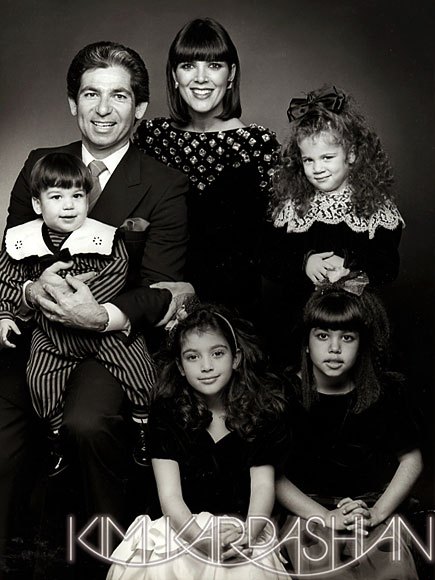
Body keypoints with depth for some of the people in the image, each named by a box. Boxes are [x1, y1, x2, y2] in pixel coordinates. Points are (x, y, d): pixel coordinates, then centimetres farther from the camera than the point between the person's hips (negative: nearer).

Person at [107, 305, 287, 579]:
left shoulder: (261, 409, 1)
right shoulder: (166, 412, -3)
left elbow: (263, 485, -5)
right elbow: (170, 496, -9)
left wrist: (247, 535, -25)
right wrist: (202, 541, -27)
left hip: (243, 527, 0)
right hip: (184, 525, 1)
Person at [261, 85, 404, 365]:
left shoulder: (376, 205, 0)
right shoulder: (290, 205, 5)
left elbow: (388, 268, -6)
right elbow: (267, 258, -1)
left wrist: (350, 266, -22)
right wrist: (303, 263, -17)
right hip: (293, 317, 1)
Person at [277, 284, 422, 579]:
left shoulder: (388, 391, -1)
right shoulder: (286, 393, -6)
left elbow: (411, 460, 7)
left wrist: (376, 513, -5)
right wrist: (326, 517, -14)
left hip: (373, 506, 2)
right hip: (309, 509, -1)